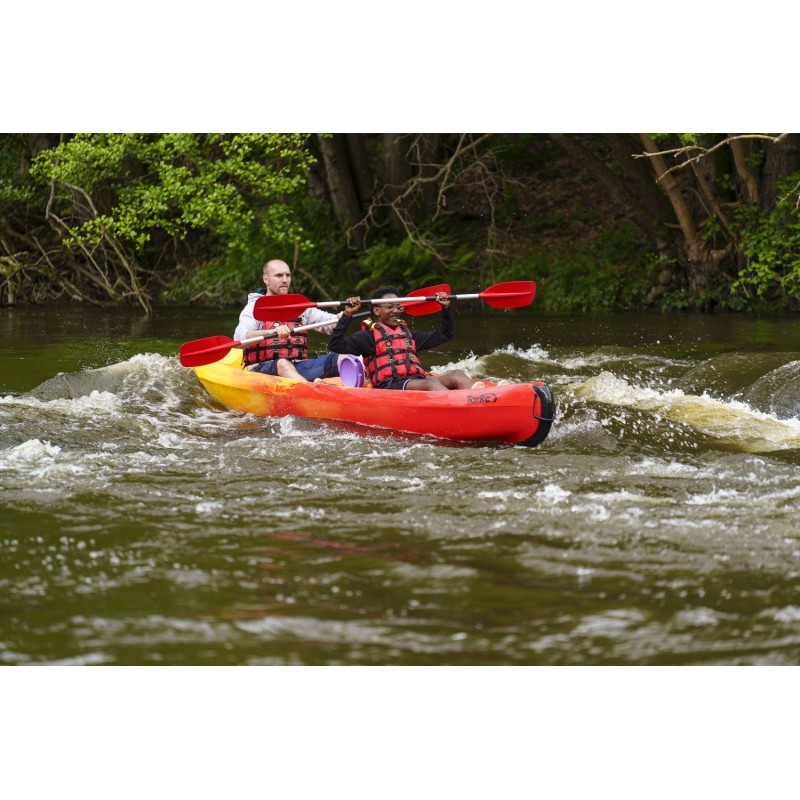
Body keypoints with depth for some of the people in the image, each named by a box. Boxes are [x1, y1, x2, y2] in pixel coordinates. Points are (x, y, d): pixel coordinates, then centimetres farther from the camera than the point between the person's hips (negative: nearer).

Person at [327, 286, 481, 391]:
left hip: (417, 382, 7)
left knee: (457, 375, -21)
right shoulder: (370, 335, 11)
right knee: (431, 382, -36)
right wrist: (347, 315, -8)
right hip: (389, 387, -7)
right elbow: (335, 345, -2)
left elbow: (444, 335, 40)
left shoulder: (407, 333, 31)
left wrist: (446, 309, 28)